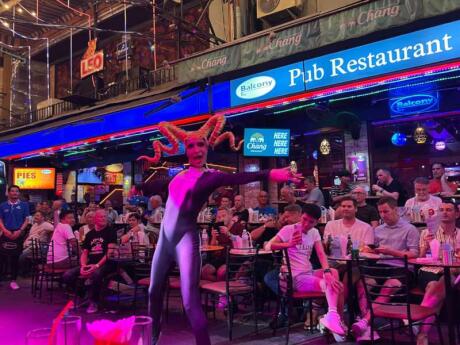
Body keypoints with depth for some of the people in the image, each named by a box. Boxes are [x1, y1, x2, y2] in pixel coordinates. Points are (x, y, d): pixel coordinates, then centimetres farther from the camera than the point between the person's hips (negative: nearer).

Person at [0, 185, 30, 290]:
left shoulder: (24, 205, 4)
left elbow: (26, 220, 2)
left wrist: (19, 231, -12)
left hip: (18, 234, 0)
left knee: (15, 258, 4)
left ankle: (13, 280, 12)